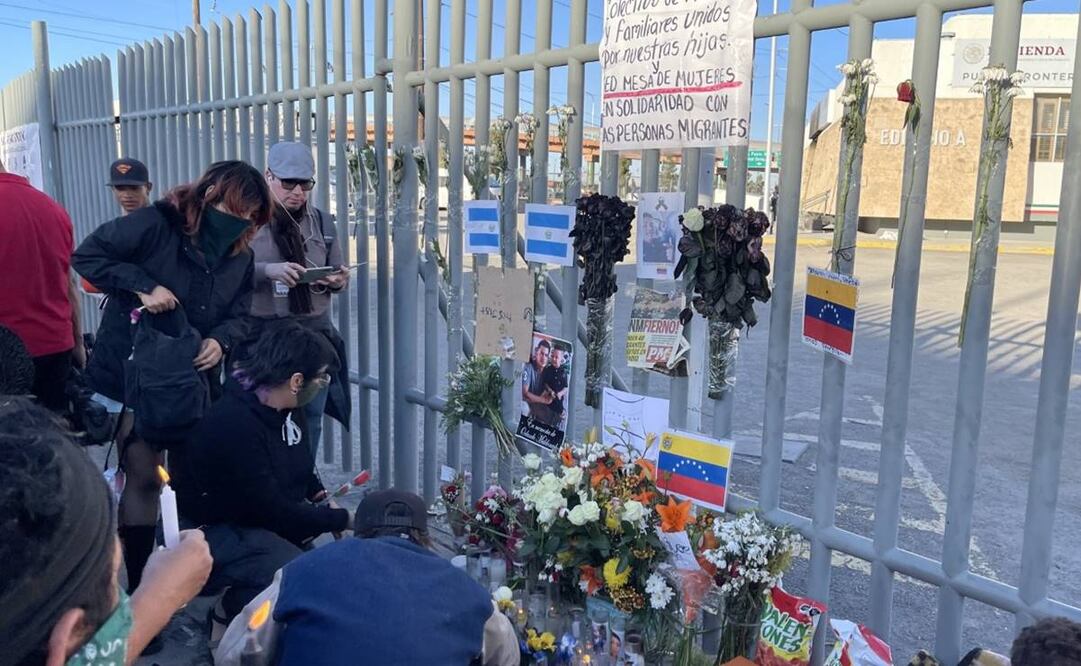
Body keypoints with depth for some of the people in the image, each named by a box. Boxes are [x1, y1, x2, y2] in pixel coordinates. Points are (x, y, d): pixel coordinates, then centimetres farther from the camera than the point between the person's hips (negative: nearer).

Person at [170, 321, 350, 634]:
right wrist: (340, 519, -17)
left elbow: (297, 463, 18)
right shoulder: (235, 426, -31)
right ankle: (231, 613, -1)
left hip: (254, 517, 9)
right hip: (210, 532, -9)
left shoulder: (276, 409, -2)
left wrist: (321, 497, 1)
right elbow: (271, 510, -27)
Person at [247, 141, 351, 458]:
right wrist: (268, 270, -25)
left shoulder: (321, 221, 10)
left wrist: (338, 281, -7)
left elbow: (338, 274, 16)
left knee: (310, 420, 11)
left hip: (315, 335, 4)